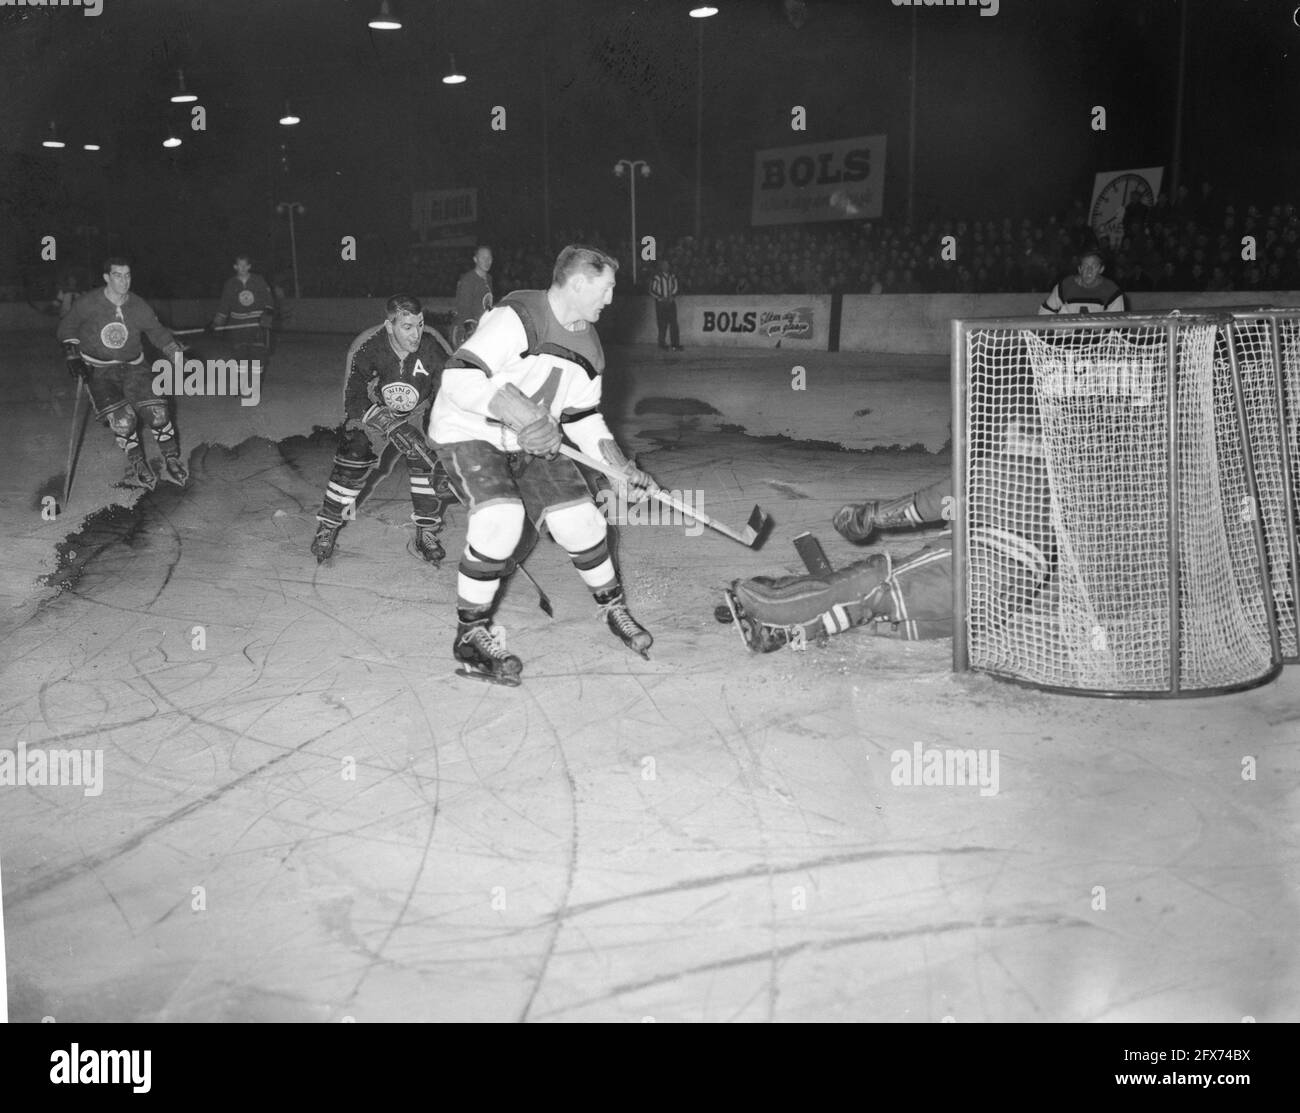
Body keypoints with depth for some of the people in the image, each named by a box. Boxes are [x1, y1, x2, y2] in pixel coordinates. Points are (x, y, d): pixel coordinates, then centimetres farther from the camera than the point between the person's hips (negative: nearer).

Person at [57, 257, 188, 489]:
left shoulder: (139, 307, -6)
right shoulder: (87, 304, -12)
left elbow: (158, 333, 9)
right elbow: (67, 328, 3)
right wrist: (73, 357, -7)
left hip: (133, 367, 2)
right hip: (98, 371, -2)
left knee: (156, 411, -15)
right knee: (122, 419, -20)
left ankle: (171, 461, 1)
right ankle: (137, 464, 0)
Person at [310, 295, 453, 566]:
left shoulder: (433, 348, -28)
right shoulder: (365, 349, -30)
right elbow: (354, 405, -29)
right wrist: (391, 427, -45)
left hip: (417, 414, 1)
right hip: (370, 410, -1)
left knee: (427, 462, -15)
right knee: (350, 465, -12)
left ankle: (426, 535, 3)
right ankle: (326, 530, 9)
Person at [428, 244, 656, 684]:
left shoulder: (588, 345, 4)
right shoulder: (517, 318, -23)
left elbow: (583, 417, 13)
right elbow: (458, 379, -30)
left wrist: (619, 465, 1)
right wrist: (518, 412, -39)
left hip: (532, 442, 7)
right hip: (468, 434, -7)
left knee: (579, 519, -3)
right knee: (501, 516, -29)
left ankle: (612, 604, 25)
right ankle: (471, 634, -12)